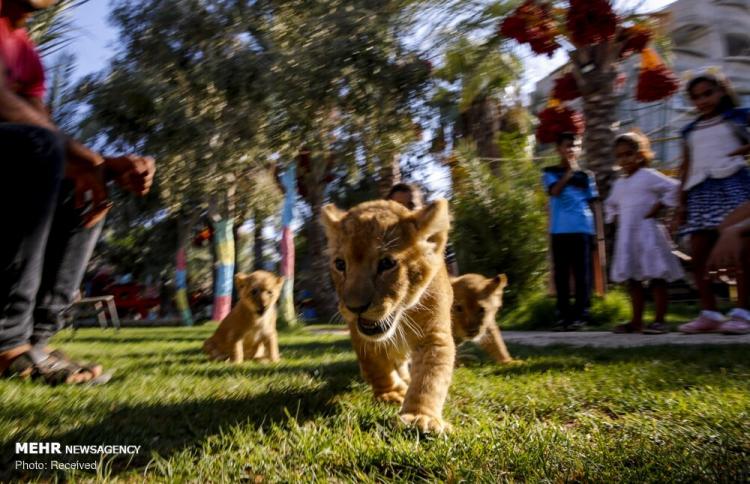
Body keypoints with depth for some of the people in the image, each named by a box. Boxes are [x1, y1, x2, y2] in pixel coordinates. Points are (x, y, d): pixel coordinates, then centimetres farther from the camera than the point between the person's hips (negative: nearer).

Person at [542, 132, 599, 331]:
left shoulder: (585, 175, 11)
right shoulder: (550, 172, 6)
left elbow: (593, 203, 11)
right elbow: (555, 191, -13)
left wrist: (597, 232, 6)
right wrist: (569, 172, -7)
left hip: (582, 229, 1)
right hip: (560, 230, -1)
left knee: (581, 273, 1)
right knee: (561, 273, 4)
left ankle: (581, 314, 6)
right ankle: (563, 314, 12)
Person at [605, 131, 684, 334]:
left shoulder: (648, 176, -4)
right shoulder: (619, 184, 17)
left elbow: (674, 188, -12)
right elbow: (610, 204, 32)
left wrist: (657, 208, -14)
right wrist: (615, 217, 14)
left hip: (647, 233, -7)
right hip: (626, 236, 7)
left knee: (656, 277, -3)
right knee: (632, 279, 9)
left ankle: (660, 320, 1)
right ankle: (636, 321, 16)